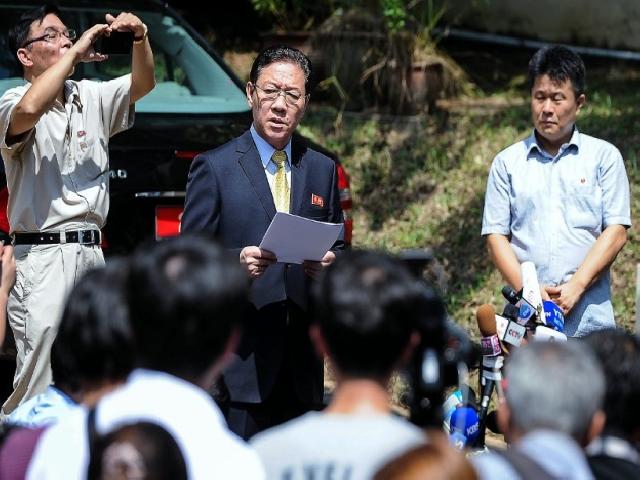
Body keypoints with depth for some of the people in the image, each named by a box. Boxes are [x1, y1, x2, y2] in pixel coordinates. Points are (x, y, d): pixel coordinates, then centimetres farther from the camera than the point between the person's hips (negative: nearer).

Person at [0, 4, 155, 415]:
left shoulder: (91, 97, 13)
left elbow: (142, 84, 5)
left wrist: (140, 39, -15)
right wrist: (77, 51, -21)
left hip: (92, 255, 6)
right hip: (43, 256, -6)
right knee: (39, 387, -10)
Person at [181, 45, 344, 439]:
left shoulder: (322, 170, 15)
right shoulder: (213, 167, 2)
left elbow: (338, 246, 20)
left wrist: (330, 263, -4)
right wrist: (236, 261, -19)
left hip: (301, 357, 4)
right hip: (238, 356, -4)